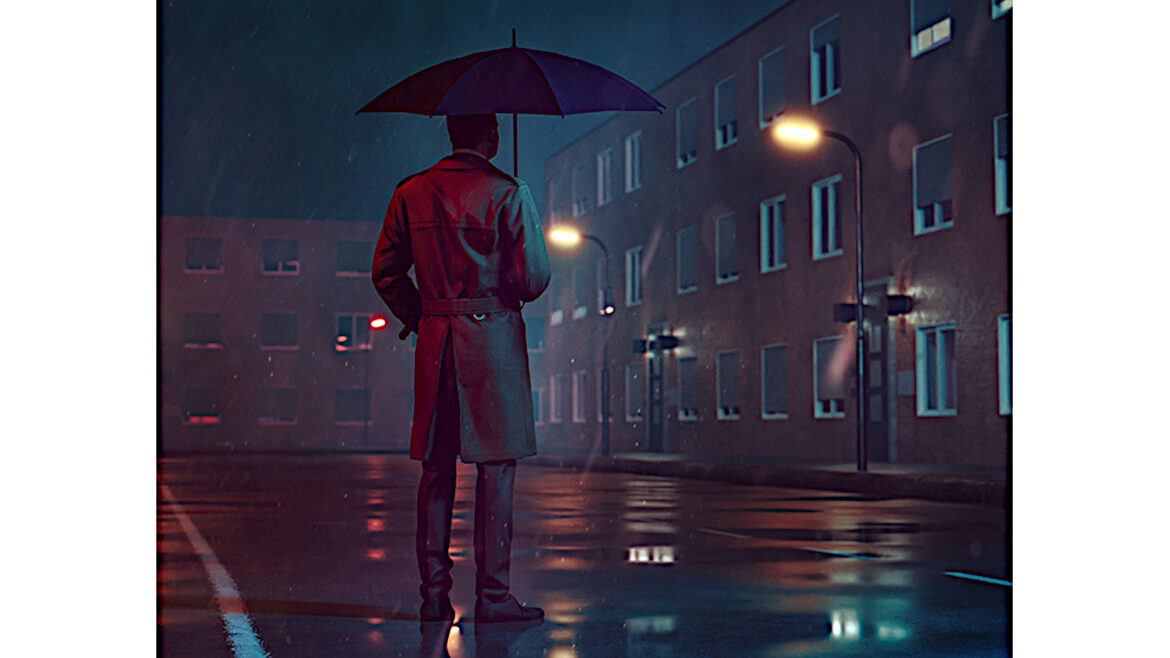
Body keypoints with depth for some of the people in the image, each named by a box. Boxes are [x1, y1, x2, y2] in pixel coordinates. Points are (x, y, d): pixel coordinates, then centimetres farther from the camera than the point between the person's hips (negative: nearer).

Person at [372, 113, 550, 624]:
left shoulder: (410, 194, 8)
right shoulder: (508, 194, -7)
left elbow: (385, 271, 10)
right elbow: (533, 278, -10)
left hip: (434, 340, 5)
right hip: (493, 334, -4)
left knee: (437, 468, 9)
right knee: (496, 466, -1)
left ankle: (434, 591, 10)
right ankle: (492, 594, 0)